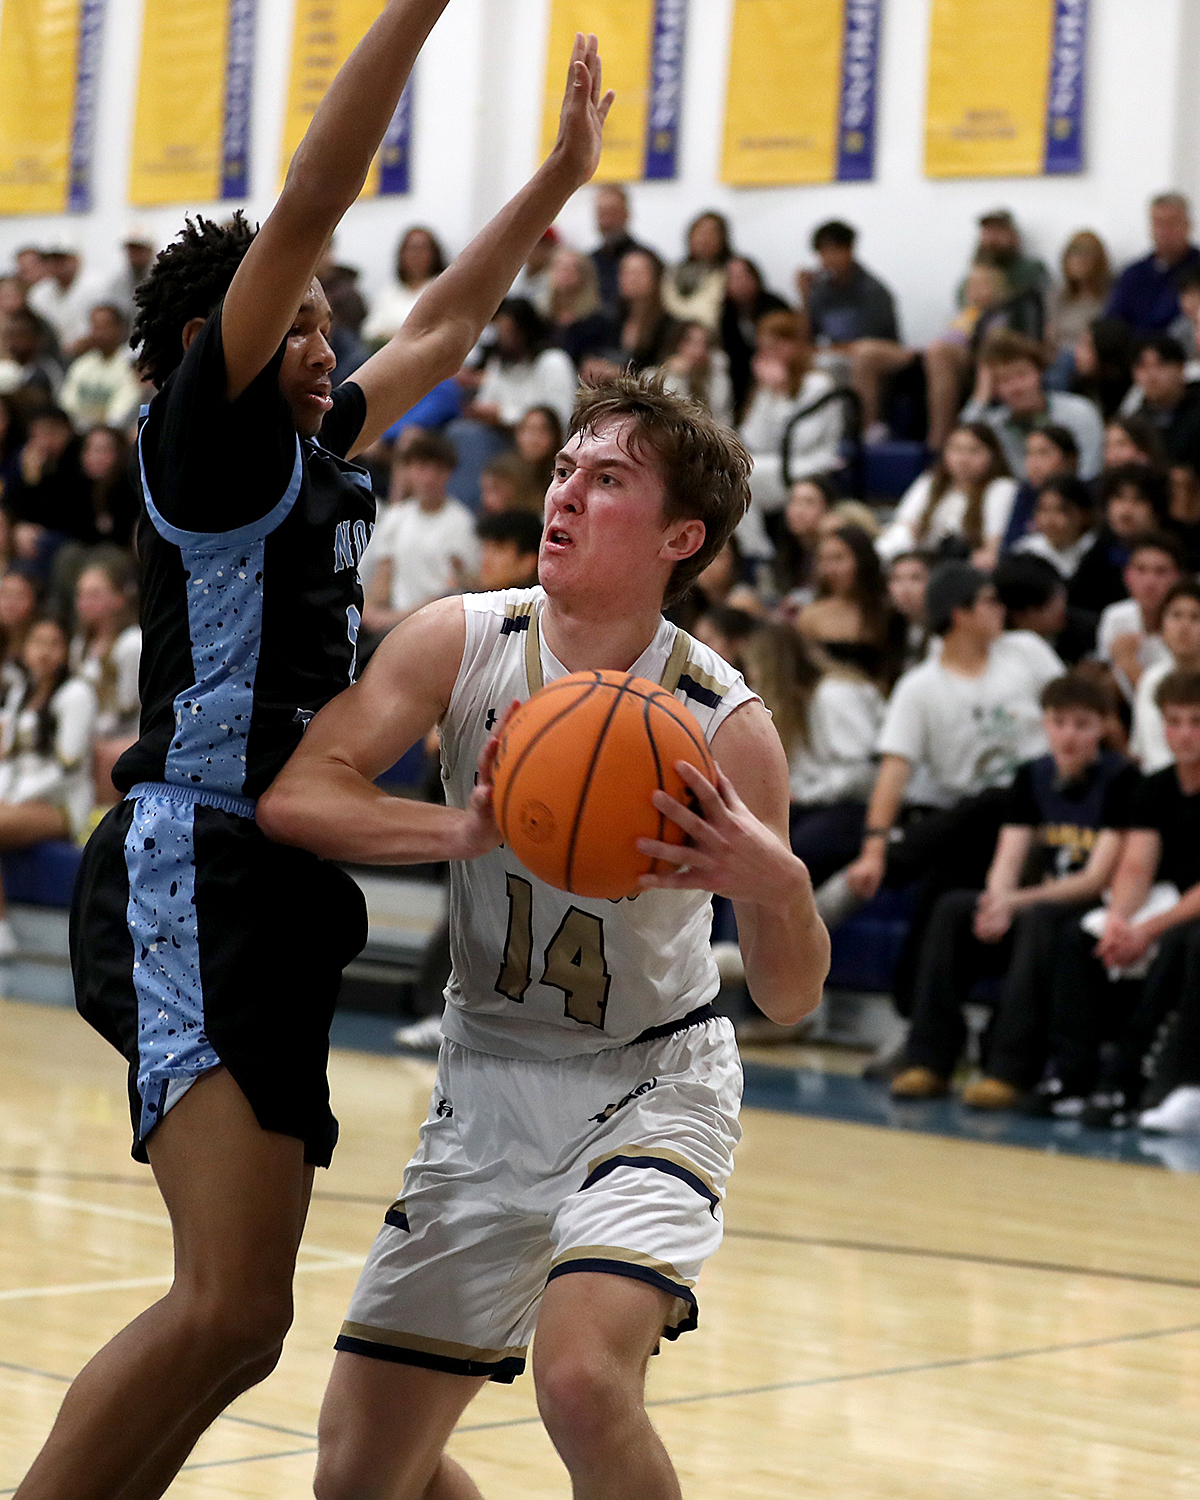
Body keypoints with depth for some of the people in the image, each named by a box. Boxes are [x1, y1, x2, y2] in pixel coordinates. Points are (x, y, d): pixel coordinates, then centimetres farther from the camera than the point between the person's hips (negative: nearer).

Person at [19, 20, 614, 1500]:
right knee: (228, 1310, -23)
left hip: (280, 892, 10)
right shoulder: (202, 432, -2)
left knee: (238, 1326, 8)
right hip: (196, 875, -10)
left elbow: (441, 328, 36)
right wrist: (420, 8, -12)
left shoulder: (311, 448, 21)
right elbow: (308, 204, -11)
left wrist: (562, 174, 38)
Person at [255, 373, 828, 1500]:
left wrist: (777, 889, -34)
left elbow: (788, 1000, -13)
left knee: (582, 1380, -30)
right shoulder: (463, 643, -10)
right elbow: (293, 796, -21)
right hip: (485, 1089, 4)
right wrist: (467, 832, -36)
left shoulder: (723, 725, -17)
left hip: (649, 1088, -3)